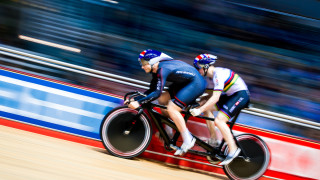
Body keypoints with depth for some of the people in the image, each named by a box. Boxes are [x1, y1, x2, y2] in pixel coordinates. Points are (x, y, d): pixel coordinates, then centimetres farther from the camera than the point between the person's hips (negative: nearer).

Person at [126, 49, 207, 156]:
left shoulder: (162, 69, -25)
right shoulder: (155, 69, 3)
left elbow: (157, 93, -31)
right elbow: (152, 90, 9)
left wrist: (138, 102, -31)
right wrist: (137, 97, 0)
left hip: (197, 84, -10)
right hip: (185, 82, 10)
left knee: (172, 109, -18)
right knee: (163, 99, 4)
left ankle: (188, 140, -9)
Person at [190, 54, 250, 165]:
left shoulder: (218, 74, -23)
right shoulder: (212, 73, 7)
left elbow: (215, 97, -31)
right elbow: (215, 92, 18)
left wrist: (199, 110, -32)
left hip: (241, 95, -10)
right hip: (231, 95, 10)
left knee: (219, 120, -22)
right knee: (207, 108, 2)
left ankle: (233, 149, -14)